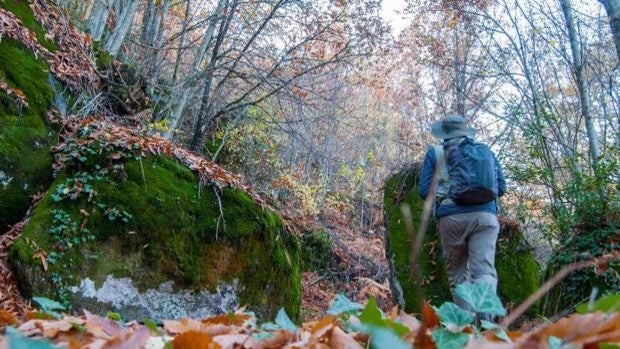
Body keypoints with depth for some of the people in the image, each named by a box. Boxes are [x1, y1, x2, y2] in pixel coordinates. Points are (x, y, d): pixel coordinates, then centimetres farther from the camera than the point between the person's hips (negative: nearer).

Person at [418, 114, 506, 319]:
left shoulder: (435, 153, 11)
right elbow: (501, 187, 17)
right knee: (484, 270, -5)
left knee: (457, 272, 10)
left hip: (451, 217, -1)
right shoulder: (486, 151, 18)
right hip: (485, 215, 1)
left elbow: (424, 191, 6)